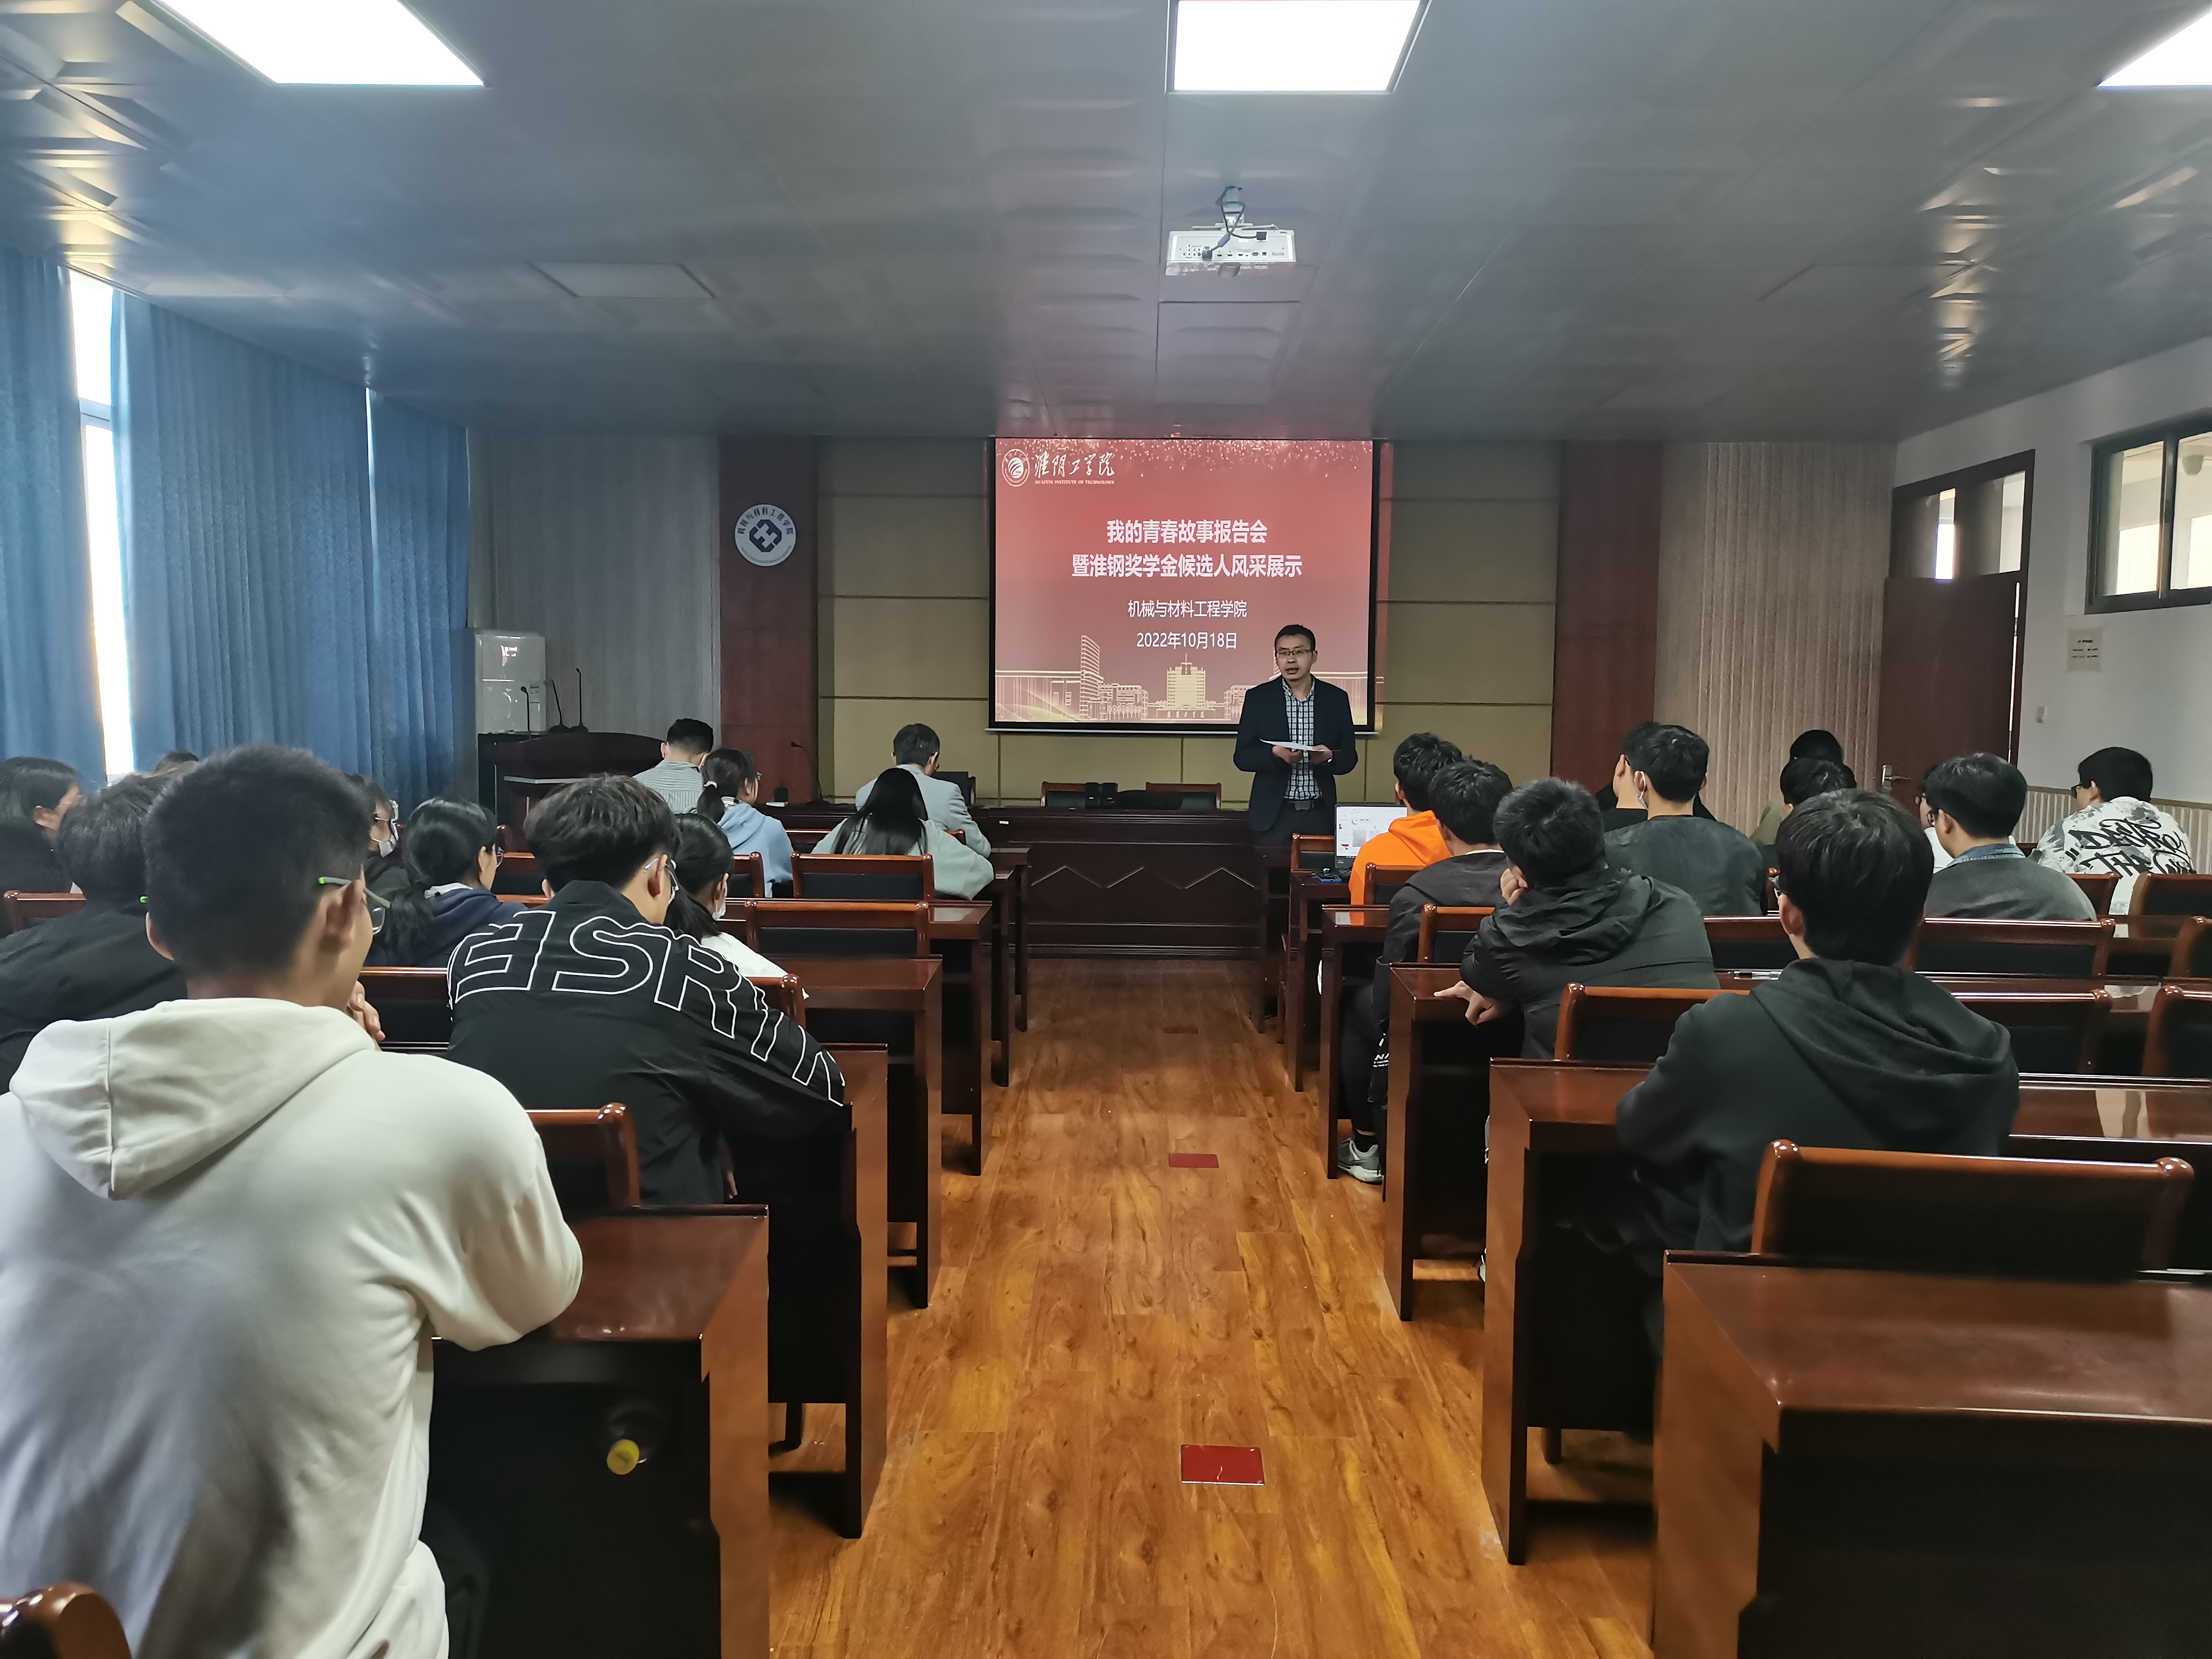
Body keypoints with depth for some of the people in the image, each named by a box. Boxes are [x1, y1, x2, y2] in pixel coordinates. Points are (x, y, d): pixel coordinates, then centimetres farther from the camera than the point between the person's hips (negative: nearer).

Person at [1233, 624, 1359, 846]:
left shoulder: (1336, 698, 5)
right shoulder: (1258, 698, 2)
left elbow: (1349, 758, 7)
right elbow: (1243, 757, 0)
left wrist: (1329, 757, -15)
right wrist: (1275, 754, -19)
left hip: (1320, 815, 1)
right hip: (1273, 815, -1)